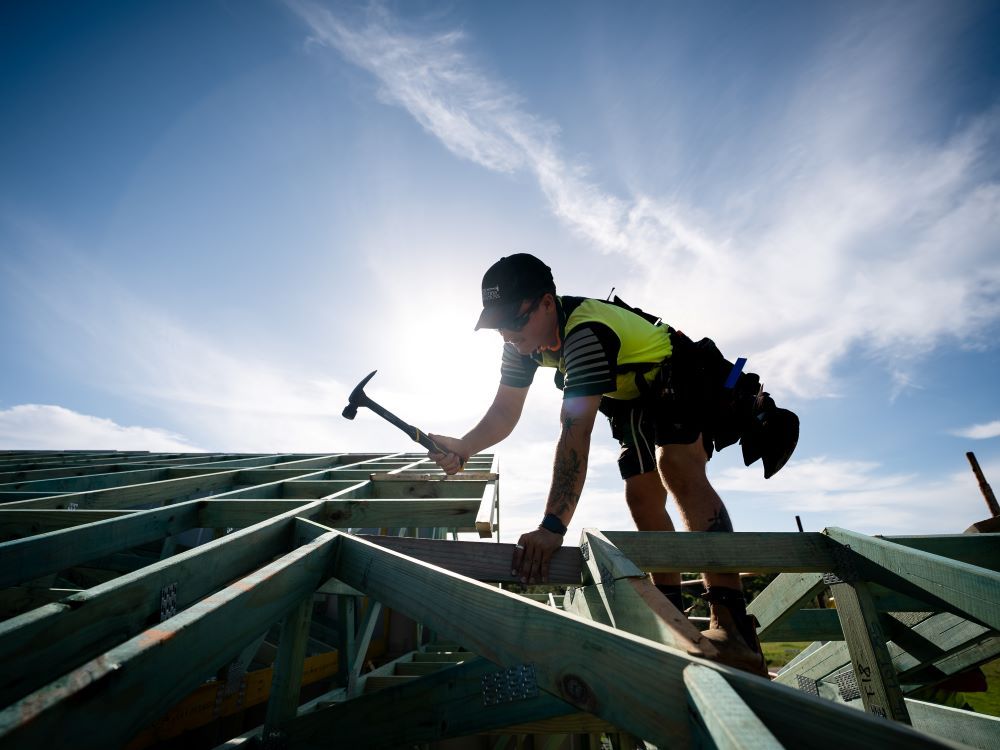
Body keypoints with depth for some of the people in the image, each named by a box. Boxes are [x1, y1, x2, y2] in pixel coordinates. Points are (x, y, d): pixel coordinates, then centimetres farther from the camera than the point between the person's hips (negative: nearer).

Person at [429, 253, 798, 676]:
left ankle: (734, 629, -34)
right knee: (642, 500, 4)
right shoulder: (523, 339, -11)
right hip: (638, 403, 8)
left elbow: (575, 433, -45)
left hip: (686, 383, -8)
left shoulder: (586, 331, -37)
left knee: (678, 471, -33)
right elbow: (504, 412, -9)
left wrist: (553, 527, -48)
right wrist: (461, 449, -26)